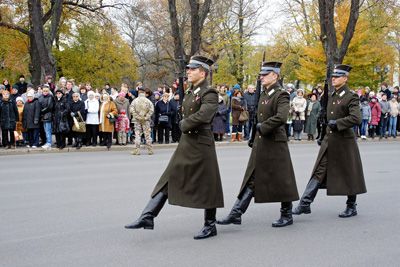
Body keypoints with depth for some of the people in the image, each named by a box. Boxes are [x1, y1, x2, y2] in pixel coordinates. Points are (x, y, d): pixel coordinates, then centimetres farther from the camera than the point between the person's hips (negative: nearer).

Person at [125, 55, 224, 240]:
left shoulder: (209, 94, -13)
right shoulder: (189, 93, 13)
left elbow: (202, 115, -29)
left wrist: (184, 125, -15)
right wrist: (184, 125, 8)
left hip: (202, 145, -8)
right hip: (186, 143, 9)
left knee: (206, 186, 2)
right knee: (168, 180, 5)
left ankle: (210, 226, 15)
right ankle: (148, 217, 4)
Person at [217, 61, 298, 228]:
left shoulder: (281, 95, -12)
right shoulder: (263, 95, 14)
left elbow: (281, 118, -28)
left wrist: (263, 127, -18)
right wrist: (255, 137, 18)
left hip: (275, 144, -8)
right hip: (260, 145, 8)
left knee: (281, 181, 2)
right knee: (251, 179, 7)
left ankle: (287, 216, 17)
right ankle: (236, 214, 7)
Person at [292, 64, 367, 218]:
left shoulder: (351, 97, -10)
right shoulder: (331, 97, 13)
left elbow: (356, 119, -24)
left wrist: (337, 123, -20)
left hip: (344, 142, -7)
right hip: (329, 141, 7)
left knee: (349, 176, 5)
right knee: (319, 172, 2)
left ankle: (352, 207, 18)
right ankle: (305, 204, -1)